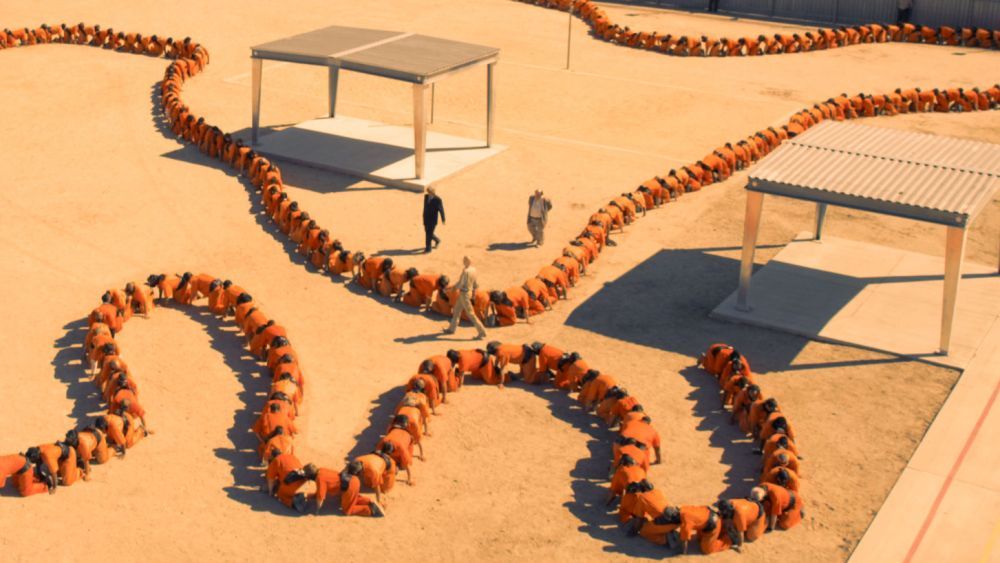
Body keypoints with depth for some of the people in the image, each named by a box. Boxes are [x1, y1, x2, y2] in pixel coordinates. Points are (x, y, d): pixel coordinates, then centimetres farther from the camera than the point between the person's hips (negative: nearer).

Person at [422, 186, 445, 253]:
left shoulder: (437, 199, -18)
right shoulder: (426, 196, 0)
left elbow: (441, 210, -12)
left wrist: (443, 220, -8)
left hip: (433, 220, -6)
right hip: (426, 219, 6)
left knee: (429, 234, -4)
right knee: (427, 233, 16)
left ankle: (428, 248, 8)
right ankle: (437, 240, 42)